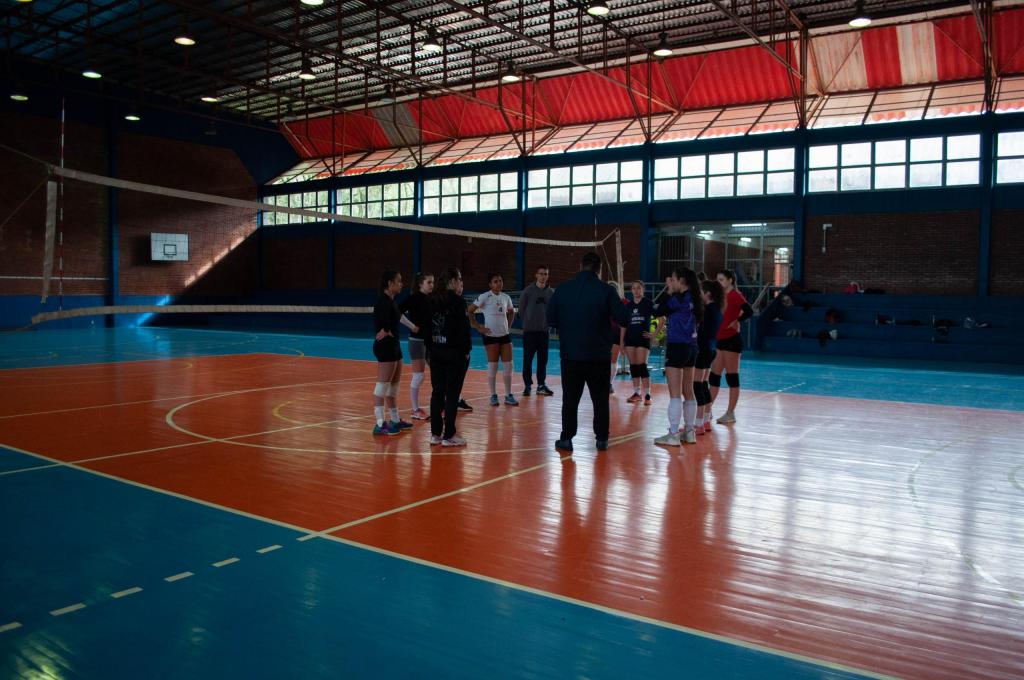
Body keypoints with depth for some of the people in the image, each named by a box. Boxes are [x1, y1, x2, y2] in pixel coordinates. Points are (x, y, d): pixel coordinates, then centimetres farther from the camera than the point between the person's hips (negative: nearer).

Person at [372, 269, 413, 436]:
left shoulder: (390, 301, 14)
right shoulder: (383, 300, -17)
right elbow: (382, 317, -33)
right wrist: (385, 331, -21)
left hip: (393, 346, 10)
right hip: (385, 347, -10)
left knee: (394, 384, 17)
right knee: (383, 385, -8)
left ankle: (395, 420, 28)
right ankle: (380, 424, -5)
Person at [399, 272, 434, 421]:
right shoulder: (414, 298, -12)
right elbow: (397, 313, -23)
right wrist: (411, 326, -20)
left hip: (430, 340, 7)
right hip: (417, 340, -7)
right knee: (418, 376, -2)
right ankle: (415, 411, 8)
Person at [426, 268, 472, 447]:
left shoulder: (433, 301, 8)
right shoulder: (458, 302, -13)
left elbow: (427, 326, 10)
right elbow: (464, 329, -14)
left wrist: (430, 347, 14)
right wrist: (466, 350, -6)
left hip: (436, 352, 7)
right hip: (455, 353, -7)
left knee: (437, 392, 10)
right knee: (452, 395, -1)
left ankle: (435, 434, 15)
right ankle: (449, 435, 3)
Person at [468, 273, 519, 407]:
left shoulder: (506, 297, 8)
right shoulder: (485, 297, -9)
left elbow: (511, 312, 26)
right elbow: (470, 311, -10)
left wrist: (508, 326, 12)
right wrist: (478, 327, -11)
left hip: (505, 335, 5)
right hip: (491, 336, -5)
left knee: (508, 365, 4)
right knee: (492, 366, 1)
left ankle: (508, 396, 12)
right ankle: (493, 396, 11)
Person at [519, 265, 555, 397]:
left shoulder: (551, 292, 2)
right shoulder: (528, 290, -4)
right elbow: (521, 308, 2)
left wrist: (548, 322, 3)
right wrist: (527, 322, 4)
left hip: (544, 331, 2)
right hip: (529, 331, -2)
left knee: (543, 360, 7)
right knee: (527, 359, 1)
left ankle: (541, 385, 16)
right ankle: (527, 385, 9)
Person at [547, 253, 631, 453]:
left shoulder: (563, 289, -2)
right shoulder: (606, 290, -8)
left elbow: (551, 320, 3)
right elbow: (623, 319, -6)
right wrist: (625, 306, 15)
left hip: (570, 354, 1)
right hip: (599, 355, -1)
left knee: (570, 398, 9)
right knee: (600, 399, 12)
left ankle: (566, 438, 10)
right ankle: (602, 439, 16)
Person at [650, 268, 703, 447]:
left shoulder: (679, 298, -14)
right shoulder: (693, 299, 10)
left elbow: (658, 312, -9)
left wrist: (669, 292, -2)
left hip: (677, 348, -9)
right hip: (691, 348, 9)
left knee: (675, 394, -6)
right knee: (688, 393, 13)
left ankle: (673, 434, -4)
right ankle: (689, 432, 20)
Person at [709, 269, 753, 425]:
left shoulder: (735, 295, -9)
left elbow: (749, 312, -22)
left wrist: (736, 322, -16)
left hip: (732, 340, -8)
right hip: (720, 339, 9)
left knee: (732, 377, -2)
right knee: (713, 376, 10)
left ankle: (731, 414, 4)